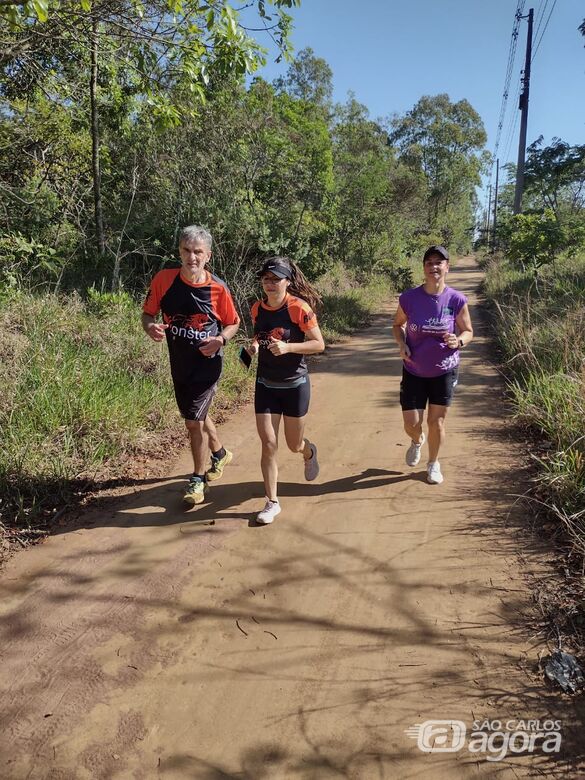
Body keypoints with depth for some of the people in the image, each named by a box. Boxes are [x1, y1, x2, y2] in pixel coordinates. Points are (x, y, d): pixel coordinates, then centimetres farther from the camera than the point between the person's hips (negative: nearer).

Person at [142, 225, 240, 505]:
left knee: (194, 420, -5)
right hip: (179, 364, 4)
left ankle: (198, 479, 16)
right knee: (196, 415, 21)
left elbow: (233, 323, 1)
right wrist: (150, 327, -23)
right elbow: (147, 313, 0)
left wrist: (220, 340, -19)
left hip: (207, 364, -4)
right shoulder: (164, 279, -9)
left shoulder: (217, 288, -13)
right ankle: (220, 453, 48)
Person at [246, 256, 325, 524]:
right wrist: (254, 345, -7)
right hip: (265, 385, 3)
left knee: (294, 445, 13)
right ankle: (272, 502, 10)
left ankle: (309, 452, 51)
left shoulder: (299, 308, -16)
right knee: (268, 444, -3)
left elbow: (319, 344, -13)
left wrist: (287, 347, -27)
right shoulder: (257, 309, -1)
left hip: (295, 385, -3)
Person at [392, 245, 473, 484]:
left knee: (436, 422, 7)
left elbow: (468, 331, 0)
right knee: (411, 424, 2)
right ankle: (417, 441, 41)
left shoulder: (456, 300, -12)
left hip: (444, 372, 0)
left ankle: (433, 463, 33)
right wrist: (402, 344, -13)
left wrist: (458, 341, -23)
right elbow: (397, 325, 6)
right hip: (414, 371, 1)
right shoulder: (409, 298, -11)